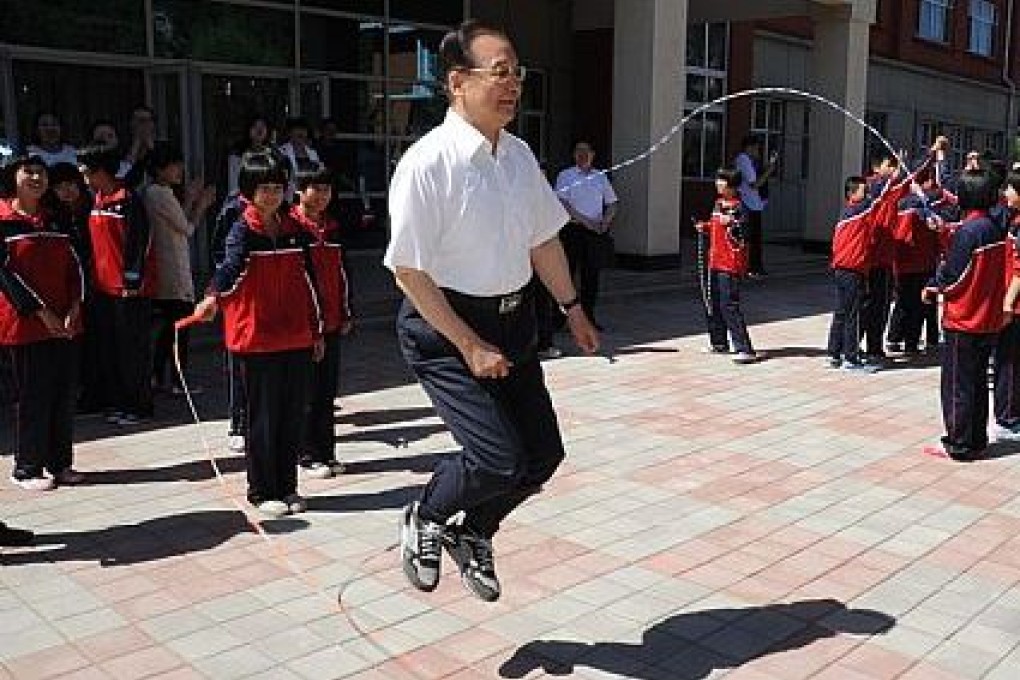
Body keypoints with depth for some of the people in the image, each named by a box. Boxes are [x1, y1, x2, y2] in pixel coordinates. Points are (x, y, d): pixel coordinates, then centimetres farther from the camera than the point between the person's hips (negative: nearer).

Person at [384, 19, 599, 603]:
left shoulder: (520, 155, 3)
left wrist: (573, 309, 17)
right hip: (445, 325, -7)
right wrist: (470, 346, -18)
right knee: (500, 459, -15)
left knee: (543, 452, 8)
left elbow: (543, 239, 16)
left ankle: (472, 534, 36)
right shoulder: (428, 162, -19)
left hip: (513, 319, 8)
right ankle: (424, 521, 18)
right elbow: (410, 272, -18)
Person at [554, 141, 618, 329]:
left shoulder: (601, 177, 15)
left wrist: (604, 222, -3)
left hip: (596, 232, 4)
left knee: (592, 274, 4)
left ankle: (589, 315, 12)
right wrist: (585, 221, -15)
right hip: (572, 230, -3)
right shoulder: (565, 176, 3)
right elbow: (564, 204, -8)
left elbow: (612, 204, 16)